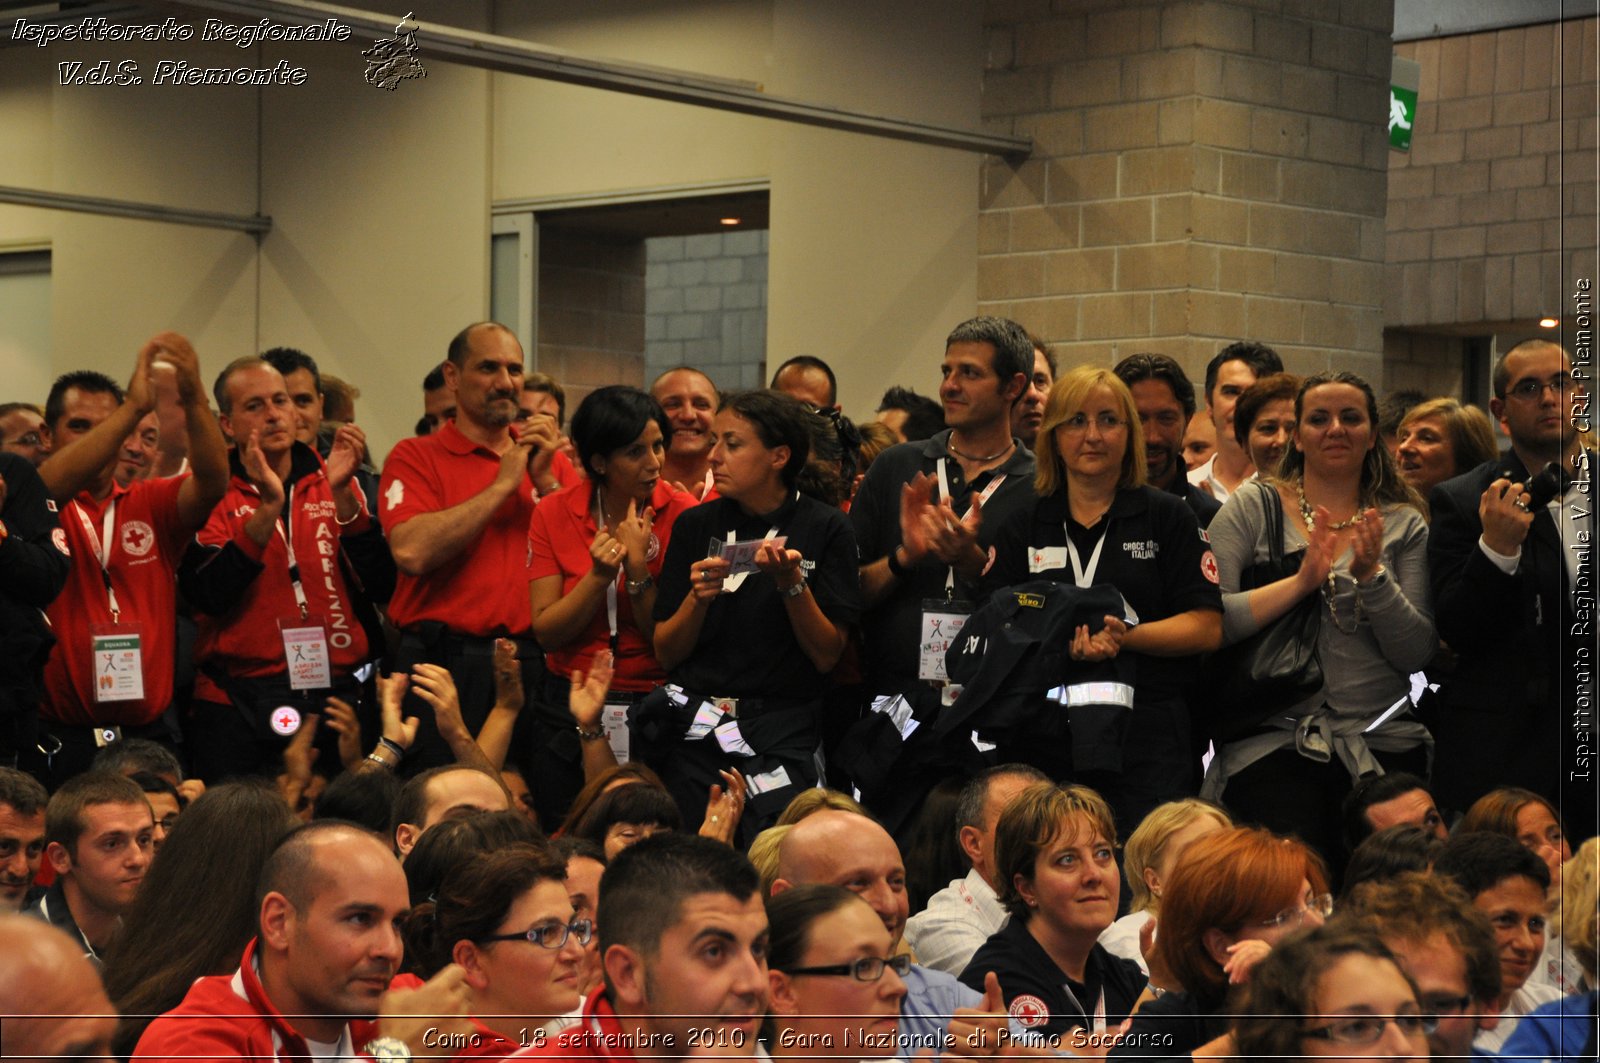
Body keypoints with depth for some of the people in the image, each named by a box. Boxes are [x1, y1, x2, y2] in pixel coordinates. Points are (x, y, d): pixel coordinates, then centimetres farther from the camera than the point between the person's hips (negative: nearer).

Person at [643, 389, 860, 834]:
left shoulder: (825, 529, 0)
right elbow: (665, 654, 7)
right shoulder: (696, 525, 8)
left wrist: (791, 582, -15)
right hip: (694, 729, 2)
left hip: (783, 732, -2)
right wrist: (697, 599, -10)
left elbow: (827, 656, -3)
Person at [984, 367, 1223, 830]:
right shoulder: (1023, 526, 13)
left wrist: (1124, 635, -14)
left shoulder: (1168, 517, 7)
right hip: (1044, 740, 2)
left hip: (1149, 744, -2)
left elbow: (1207, 627, 1)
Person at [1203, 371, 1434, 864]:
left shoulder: (1404, 525, 10)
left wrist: (1371, 576, -11)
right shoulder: (1252, 509, 6)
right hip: (1272, 744, -2)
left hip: (1383, 744, 2)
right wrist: (1301, 582, -12)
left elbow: (1417, 653, 2)